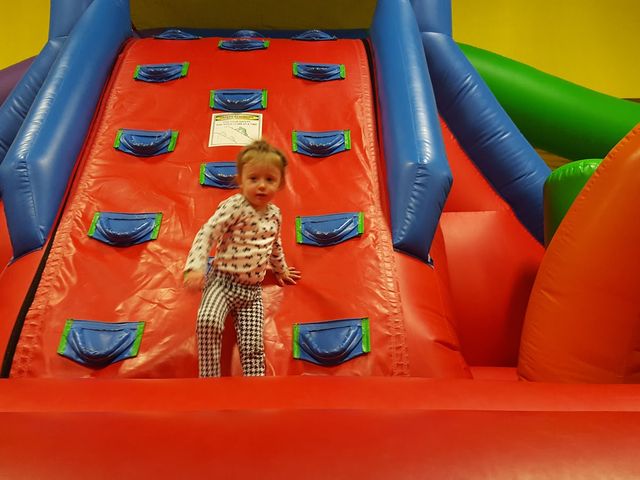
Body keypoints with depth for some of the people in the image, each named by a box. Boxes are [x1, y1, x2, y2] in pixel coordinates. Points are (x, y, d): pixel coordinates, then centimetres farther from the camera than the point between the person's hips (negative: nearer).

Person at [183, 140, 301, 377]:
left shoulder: (274, 213, 7)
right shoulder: (234, 206, -12)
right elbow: (206, 233, -18)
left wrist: (282, 270, 38)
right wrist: (195, 267, -30)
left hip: (252, 289, 4)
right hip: (222, 280, -4)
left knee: (253, 346, -5)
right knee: (208, 322, -30)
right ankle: (209, 376, -14)